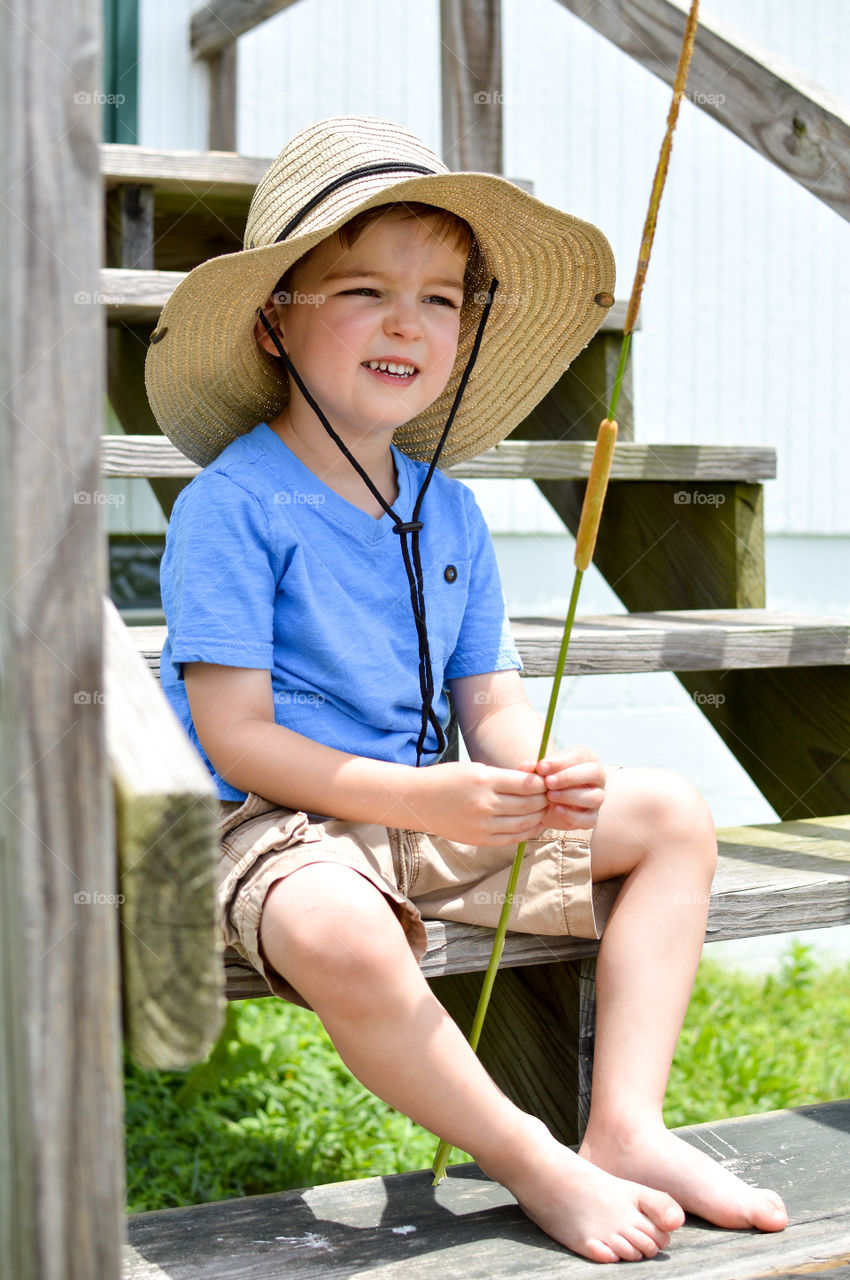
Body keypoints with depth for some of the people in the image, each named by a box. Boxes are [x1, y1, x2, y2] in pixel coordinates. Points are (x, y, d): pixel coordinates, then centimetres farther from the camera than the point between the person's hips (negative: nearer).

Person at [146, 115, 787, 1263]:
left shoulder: (449, 509, 8)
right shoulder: (232, 506, -14)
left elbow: (491, 702, 8)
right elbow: (236, 738, -18)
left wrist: (538, 776, -16)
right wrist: (419, 796, -28)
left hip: (446, 807, 8)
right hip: (283, 824, -7)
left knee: (673, 815, 5)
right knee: (336, 934, -41)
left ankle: (627, 1128, -2)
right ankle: (537, 1165, -16)